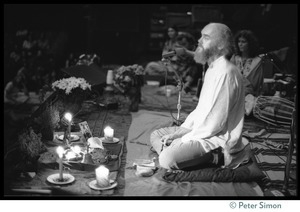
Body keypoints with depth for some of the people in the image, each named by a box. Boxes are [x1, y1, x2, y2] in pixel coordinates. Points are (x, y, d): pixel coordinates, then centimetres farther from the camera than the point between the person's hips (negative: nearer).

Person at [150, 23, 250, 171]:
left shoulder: (226, 72, -21)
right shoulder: (212, 69, 13)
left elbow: (215, 124, -24)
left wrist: (182, 139, -13)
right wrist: (176, 133, 5)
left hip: (219, 138, -11)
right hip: (205, 131, 11)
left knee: (167, 159, -26)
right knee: (156, 135, 11)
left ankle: (217, 157, -8)